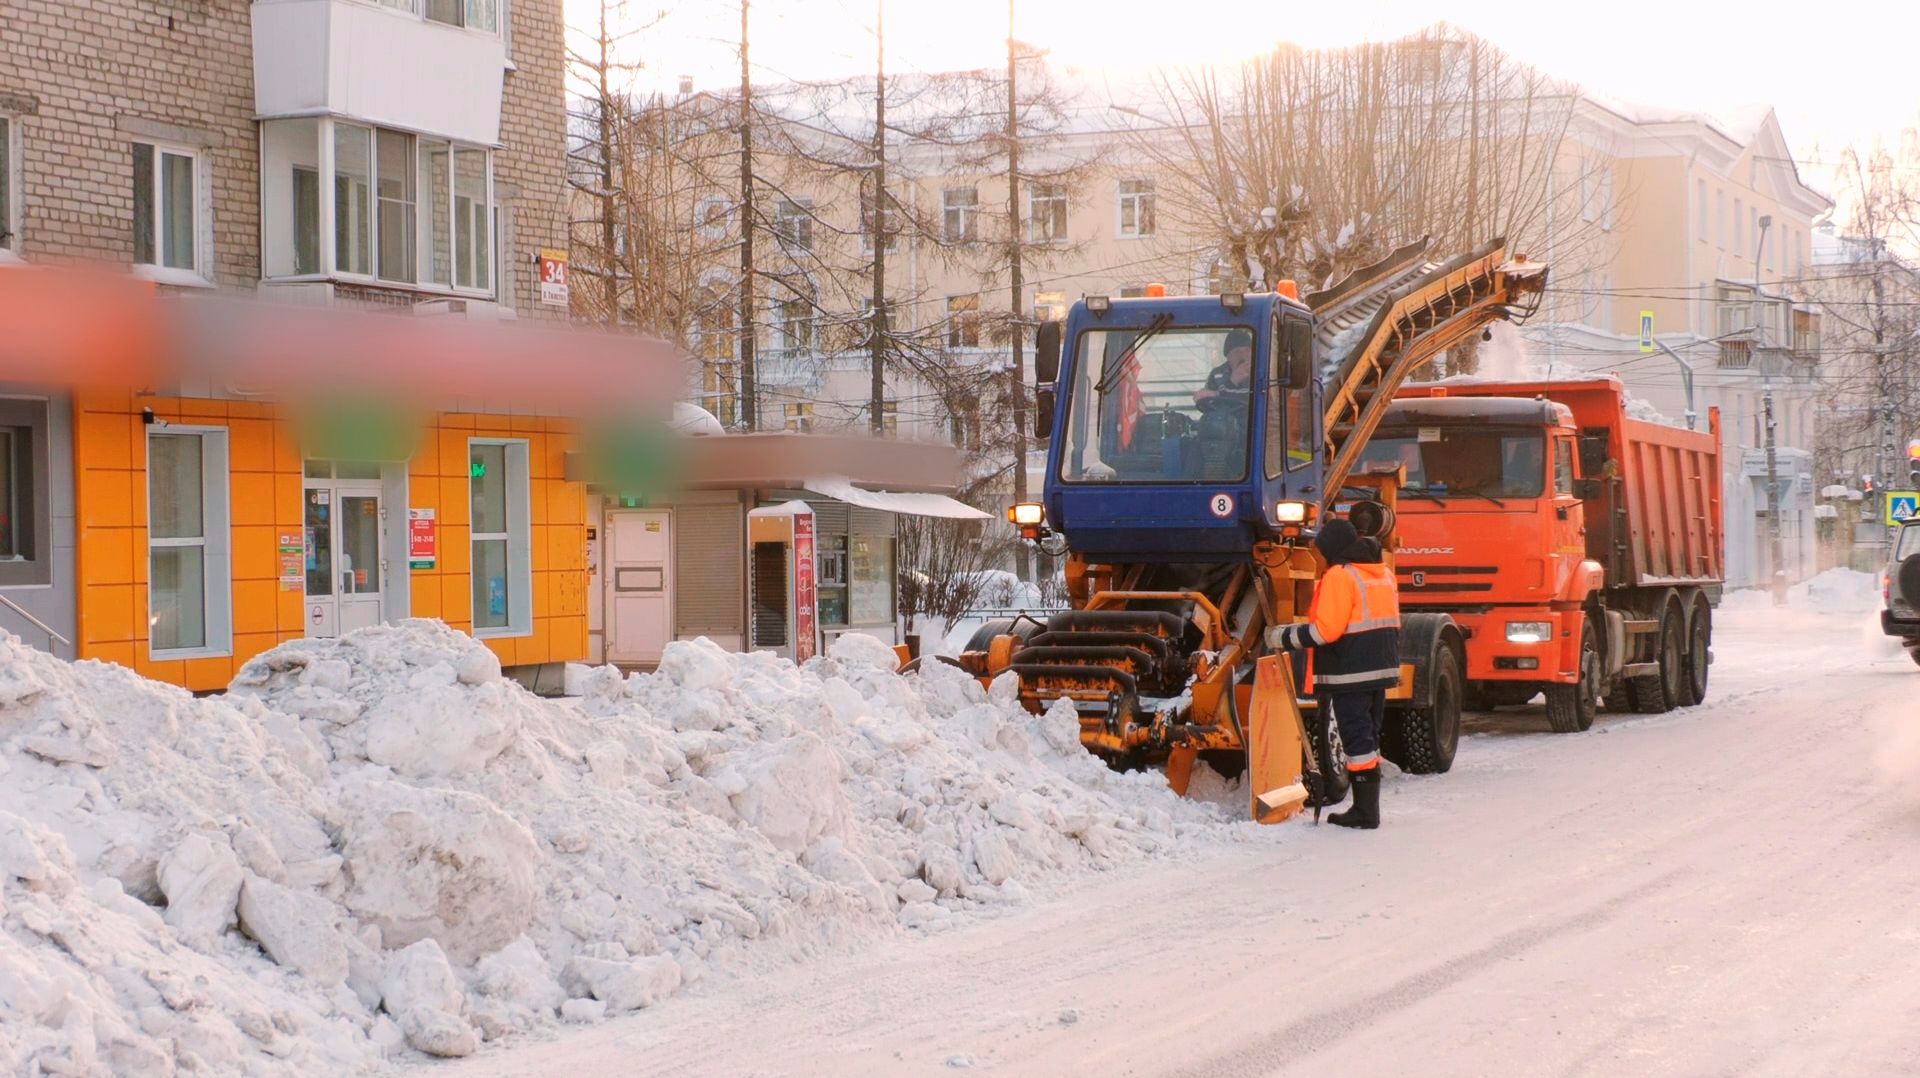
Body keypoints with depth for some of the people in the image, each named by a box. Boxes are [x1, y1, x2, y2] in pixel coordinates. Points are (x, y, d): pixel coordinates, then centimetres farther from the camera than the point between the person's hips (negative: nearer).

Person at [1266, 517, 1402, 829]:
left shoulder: (1340, 576, -13)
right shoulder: (1382, 573, 15)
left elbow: (1326, 630, -19)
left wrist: (1283, 638, -11)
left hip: (1350, 673, -9)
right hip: (1382, 669, 9)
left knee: (1358, 740, -6)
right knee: (1369, 738, 14)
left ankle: (1365, 811, -6)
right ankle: (1368, 809, 18)